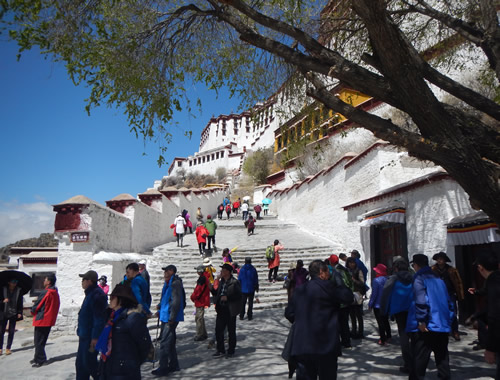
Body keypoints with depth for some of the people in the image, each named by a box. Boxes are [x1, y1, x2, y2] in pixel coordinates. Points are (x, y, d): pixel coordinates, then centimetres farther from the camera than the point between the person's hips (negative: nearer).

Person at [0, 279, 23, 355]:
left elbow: (20, 303, 2)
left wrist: (19, 312, -2)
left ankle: (8, 348, 16)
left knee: (11, 332, 5)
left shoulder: (19, 290, -2)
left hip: (13, 314, 1)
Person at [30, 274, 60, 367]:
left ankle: (40, 360, 5)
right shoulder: (55, 293, 6)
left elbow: (37, 305, -15)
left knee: (38, 341, 2)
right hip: (50, 320, 8)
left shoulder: (45, 292, -19)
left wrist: (33, 311, 7)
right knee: (42, 341, 18)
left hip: (41, 320, -8)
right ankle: (38, 358, 27)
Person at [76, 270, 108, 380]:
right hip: (85, 336, 10)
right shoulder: (90, 293, 13)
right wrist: (81, 332, 21)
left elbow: (99, 318, -24)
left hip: (91, 337, -10)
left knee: (89, 363, -2)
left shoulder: (97, 295, -21)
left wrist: (95, 338, -24)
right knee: (80, 363, 16)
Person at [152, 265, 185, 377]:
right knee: (170, 342, 17)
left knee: (165, 343, -6)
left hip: (170, 318, -10)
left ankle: (163, 369, 2)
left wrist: (171, 318, -21)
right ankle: (173, 365, 28)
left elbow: (176, 302, -22)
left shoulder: (175, 283, -17)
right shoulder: (168, 283, 14)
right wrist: (160, 307, 16)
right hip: (166, 317, 10)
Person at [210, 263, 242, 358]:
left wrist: (227, 298, -20)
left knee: (231, 331, 7)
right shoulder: (221, 282, 10)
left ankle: (231, 351, 21)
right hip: (221, 310, 6)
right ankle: (220, 350, 21)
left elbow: (238, 295, -14)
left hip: (230, 311, -6)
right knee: (218, 330, 7)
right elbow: (217, 294, 17)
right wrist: (212, 289, 1)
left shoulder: (234, 282, -11)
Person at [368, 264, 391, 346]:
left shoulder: (376, 280, -21)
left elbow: (374, 294, -17)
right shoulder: (388, 279, -2)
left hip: (378, 306, -6)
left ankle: (383, 340, 6)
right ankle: (388, 336, 34)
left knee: (380, 323, 2)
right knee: (386, 321, 22)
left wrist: (370, 304, -6)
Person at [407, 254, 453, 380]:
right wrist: (448, 321, 20)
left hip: (425, 328, -7)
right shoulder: (439, 280, 14)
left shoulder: (419, 279, -8)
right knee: (442, 359, 16)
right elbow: (449, 303, 16)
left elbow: (421, 302, -20)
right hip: (442, 327, 7)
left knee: (419, 360, 1)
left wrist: (421, 321, -17)